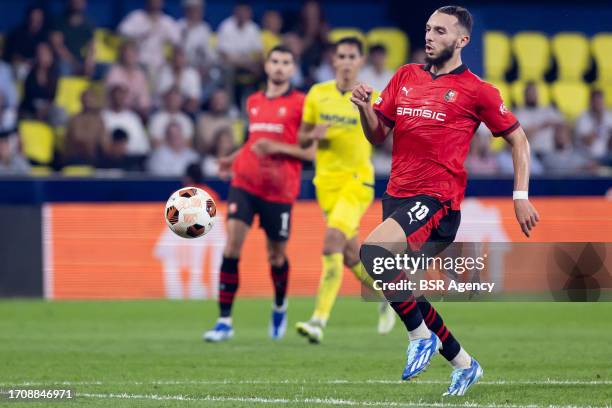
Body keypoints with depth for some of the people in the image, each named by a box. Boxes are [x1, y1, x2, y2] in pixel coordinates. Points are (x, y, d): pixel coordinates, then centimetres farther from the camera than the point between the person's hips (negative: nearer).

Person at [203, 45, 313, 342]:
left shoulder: (300, 104, -3)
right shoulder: (253, 102, 14)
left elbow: (312, 151, -7)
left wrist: (278, 147, -18)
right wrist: (232, 159, 16)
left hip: (279, 191, -3)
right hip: (245, 183, 3)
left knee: (276, 255, 7)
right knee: (232, 245, -13)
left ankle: (280, 307, 39)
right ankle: (225, 321, -11)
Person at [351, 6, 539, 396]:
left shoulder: (476, 90, -2)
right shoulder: (405, 76, 13)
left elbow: (518, 138, 6)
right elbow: (378, 135, 14)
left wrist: (521, 197, 0)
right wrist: (365, 108, -7)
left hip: (437, 199, -7)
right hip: (398, 195, 7)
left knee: (373, 250, -30)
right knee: (405, 295, 9)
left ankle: (421, 335, -14)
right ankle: (464, 364, 28)